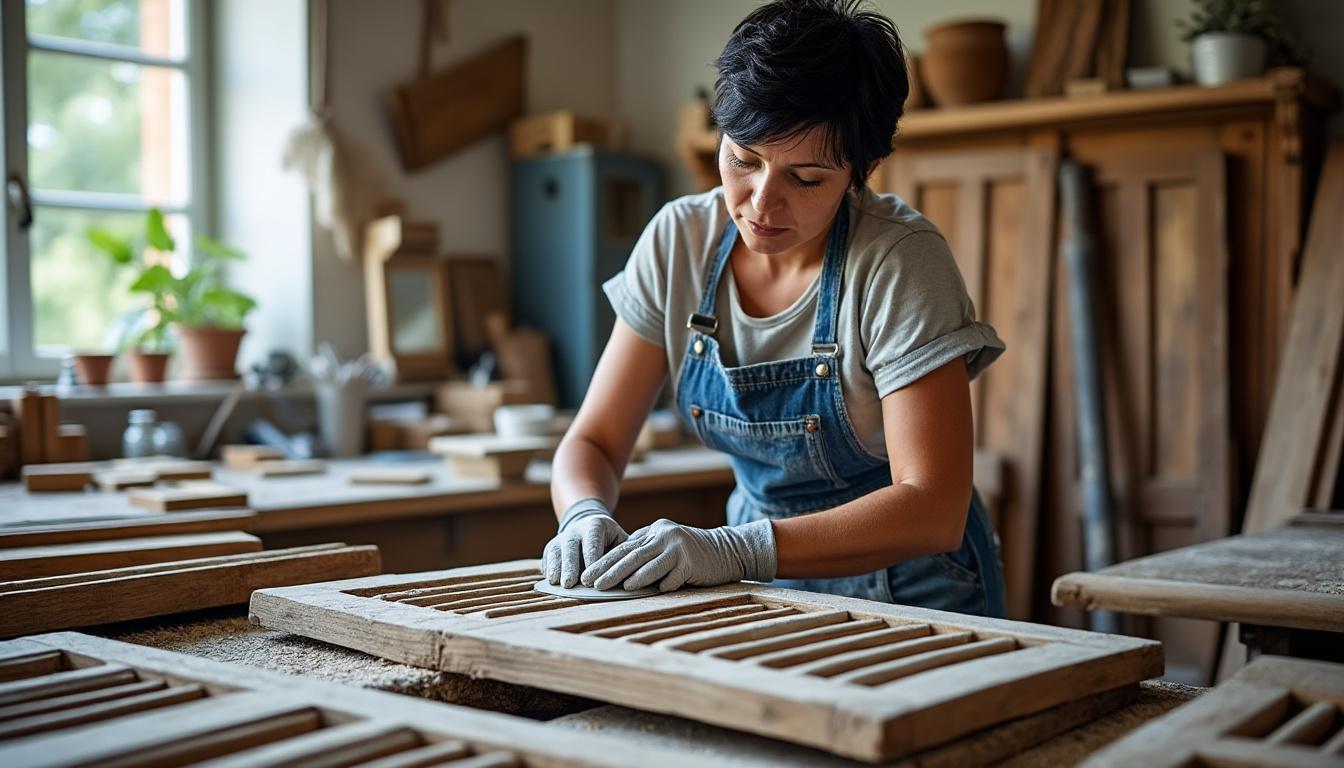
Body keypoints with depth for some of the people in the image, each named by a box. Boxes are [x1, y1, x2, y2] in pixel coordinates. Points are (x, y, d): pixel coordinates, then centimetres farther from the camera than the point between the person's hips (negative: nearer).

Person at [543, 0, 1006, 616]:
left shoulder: (899, 262, -18)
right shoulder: (679, 241, -5)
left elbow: (933, 509, -22)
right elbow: (593, 440, -1)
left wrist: (732, 549, -32)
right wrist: (586, 517, -23)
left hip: (911, 599, -4)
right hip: (763, 591, 4)